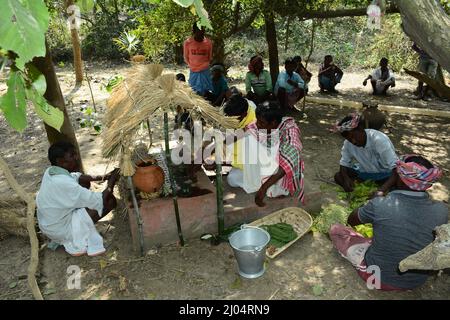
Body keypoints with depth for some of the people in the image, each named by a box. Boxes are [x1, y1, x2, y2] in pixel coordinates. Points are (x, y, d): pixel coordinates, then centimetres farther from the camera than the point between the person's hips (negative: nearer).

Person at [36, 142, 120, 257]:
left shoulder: (50, 171, -6)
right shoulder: (65, 184, -32)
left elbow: (79, 177, 11)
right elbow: (100, 200, -27)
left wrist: (104, 177, -1)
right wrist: (112, 181, -13)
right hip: (60, 230, -9)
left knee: (84, 182, 12)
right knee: (110, 201, -13)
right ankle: (78, 242, -1)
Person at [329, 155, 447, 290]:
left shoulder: (379, 205, -28)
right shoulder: (441, 210, -18)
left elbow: (351, 221, -6)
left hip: (379, 277, -3)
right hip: (418, 281, 4)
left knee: (335, 229, 9)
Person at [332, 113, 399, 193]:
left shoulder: (379, 140, -32)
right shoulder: (348, 143, -15)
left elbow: (395, 167, -35)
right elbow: (344, 164, -4)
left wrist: (381, 191, -48)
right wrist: (346, 178, -27)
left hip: (385, 174, -5)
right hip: (364, 172, 5)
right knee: (338, 176, -14)